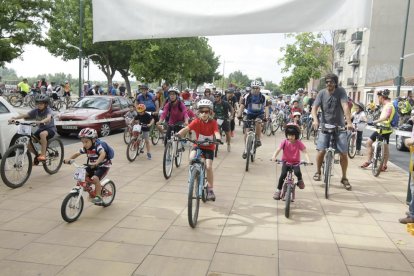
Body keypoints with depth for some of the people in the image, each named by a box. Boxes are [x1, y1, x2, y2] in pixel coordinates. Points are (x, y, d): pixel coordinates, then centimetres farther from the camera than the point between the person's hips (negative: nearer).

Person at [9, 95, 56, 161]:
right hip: (41, 128, 6)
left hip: (50, 128, -6)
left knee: (42, 134, -40)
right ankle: (37, 155, 17)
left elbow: (48, 118, -37)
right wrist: (14, 118, -27)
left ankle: (43, 155, -32)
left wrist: (41, 121, -57)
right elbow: (25, 115, -11)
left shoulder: (48, 110, -16)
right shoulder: (35, 111, -2)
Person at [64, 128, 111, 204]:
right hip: (92, 166, 8)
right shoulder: (85, 148, -4)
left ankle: (98, 196, -11)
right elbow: (77, 154, 6)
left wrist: (96, 162, -59)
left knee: (95, 178, -26)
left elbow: (103, 154, -45)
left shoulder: (97, 146, -26)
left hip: (103, 166, -8)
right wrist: (69, 159, -11)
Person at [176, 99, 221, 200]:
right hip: (198, 145, 1)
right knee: (191, 158, -29)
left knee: (208, 167, -13)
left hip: (209, 147, -1)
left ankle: (210, 189, 5)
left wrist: (218, 138, -51)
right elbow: (186, 128, -25)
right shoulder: (197, 122, -12)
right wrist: (179, 134, -45)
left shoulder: (213, 123, -13)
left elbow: (216, 132, -28)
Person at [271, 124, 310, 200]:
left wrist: (308, 160, -30)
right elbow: (278, 150, -19)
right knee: (283, 174, -17)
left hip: (295, 162, 0)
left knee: (297, 172, -28)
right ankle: (278, 190, 0)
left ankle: (300, 180, 8)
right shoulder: (284, 142, -10)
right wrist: (274, 156, -39)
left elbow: (305, 151, -14)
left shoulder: (299, 143, -10)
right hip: (286, 162, 0)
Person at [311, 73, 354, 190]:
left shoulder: (341, 91, -7)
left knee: (343, 153, -4)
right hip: (325, 126, 0)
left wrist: (349, 122, -32)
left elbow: (345, 106, -19)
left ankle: (344, 178, 16)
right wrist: (315, 120, -31)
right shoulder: (322, 93, -4)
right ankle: (318, 171, 15)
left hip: (340, 127, 0)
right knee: (321, 151, -12)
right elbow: (314, 108, -11)